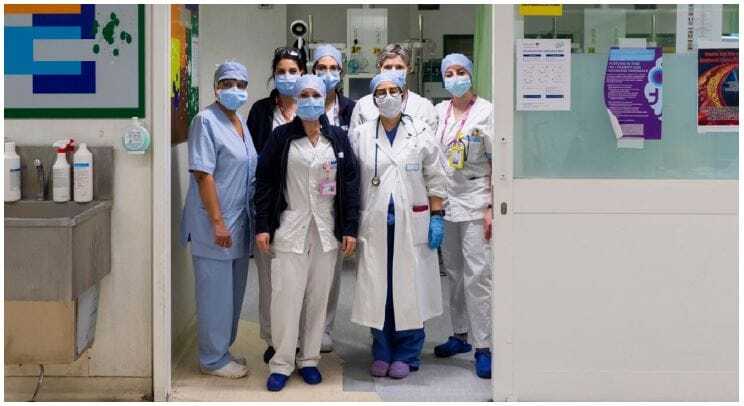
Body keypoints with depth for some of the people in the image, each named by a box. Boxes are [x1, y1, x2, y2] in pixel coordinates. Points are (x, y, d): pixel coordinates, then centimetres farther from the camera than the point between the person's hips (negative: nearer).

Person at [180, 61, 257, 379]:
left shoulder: (241, 123, 13)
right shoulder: (206, 121, -11)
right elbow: (203, 174, -17)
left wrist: (246, 221, 17)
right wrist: (218, 222, -20)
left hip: (239, 223, 8)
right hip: (215, 224, -8)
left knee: (233, 290, 15)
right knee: (215, 292, 0)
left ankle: (223, 349, 28)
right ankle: (212, 359, 11)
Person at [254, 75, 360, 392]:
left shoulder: (338, 138, 6)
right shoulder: (281, 137, 0)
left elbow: (350, 183, 6)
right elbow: (264, 181, 1)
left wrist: (350, 228, 1)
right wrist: (262, 226, -4)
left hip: (326, 231, 2)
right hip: (290, 229, -2)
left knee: (318, 297, 7)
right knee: (286, 294, -5)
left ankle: (309, 359, 19)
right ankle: (281, 364, 4)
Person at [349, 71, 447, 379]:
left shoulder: (421, 133, 4)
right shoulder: (360, 135, 5)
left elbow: (436, 180, 5)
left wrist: (437, 218, -2)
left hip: (412, 223, -1)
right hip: (374, 224, 1)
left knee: (410, 287, 3)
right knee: (377, 287, 4)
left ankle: (407, 355, 15)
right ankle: (382, 352, 18)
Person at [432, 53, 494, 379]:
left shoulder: (486, 111, -4)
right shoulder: (438, 112, 10)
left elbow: (496, 163, -6)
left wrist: (492, 207, -12)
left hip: (475, 201, -5)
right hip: (445, 200, 5)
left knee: (477, 274, -9)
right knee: (454, 273, 13)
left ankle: (483, 346, -5)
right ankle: (460, 334, 25)